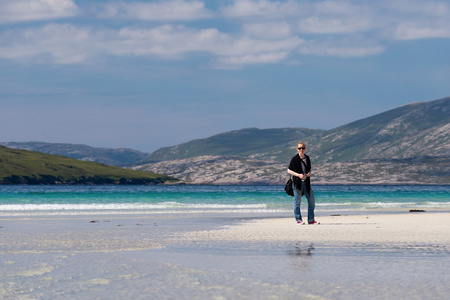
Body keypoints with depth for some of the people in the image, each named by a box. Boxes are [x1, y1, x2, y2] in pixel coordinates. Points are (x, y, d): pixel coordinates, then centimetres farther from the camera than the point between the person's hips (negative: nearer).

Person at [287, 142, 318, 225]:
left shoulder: (307, 158, 10)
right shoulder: (295, 159, -6)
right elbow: (289, 170, -6)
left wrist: (309, 173, -1)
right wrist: (298, 175, -17)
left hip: (306, 182, 5)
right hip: (297, 183, -5)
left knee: (312, 201, 4)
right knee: (297, 202, -1)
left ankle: (311, 219, 12)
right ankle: (299, 220, 7)